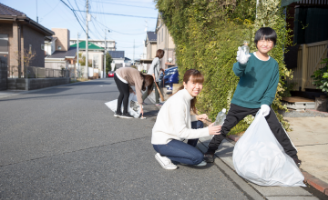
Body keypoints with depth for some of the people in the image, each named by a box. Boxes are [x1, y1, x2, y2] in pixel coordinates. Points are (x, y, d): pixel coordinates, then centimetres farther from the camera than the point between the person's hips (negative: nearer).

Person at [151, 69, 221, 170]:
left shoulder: (187, 97, 3)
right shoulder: (178, 101, -25)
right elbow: (181, 132, -24)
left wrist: (196, 117, -6)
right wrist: (207, 131, -22)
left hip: (172, 136, 9)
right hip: (162, 142, -9)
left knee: (198, 123, 9)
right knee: (198, 157, -15)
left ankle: (190, 156, 13)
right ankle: (164, 156, -3)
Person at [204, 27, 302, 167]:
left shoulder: (274, 64, 1)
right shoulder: (249, 58, -10)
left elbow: (273, 87, 2)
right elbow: (237, 71, -30)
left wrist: (266, 103, -13)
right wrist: (241, 63, -53)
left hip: (260, 104, 3)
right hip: (240, 103, -2)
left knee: (277, 129, 1)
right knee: (225, 128, 3)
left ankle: (292, 155, 21)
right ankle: (210, 151, 21)